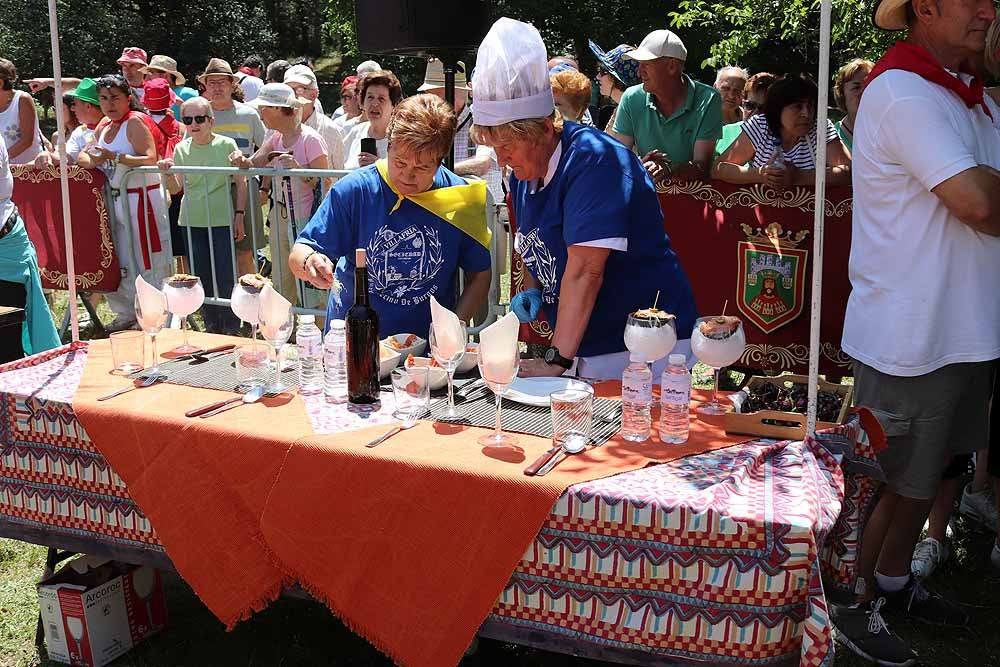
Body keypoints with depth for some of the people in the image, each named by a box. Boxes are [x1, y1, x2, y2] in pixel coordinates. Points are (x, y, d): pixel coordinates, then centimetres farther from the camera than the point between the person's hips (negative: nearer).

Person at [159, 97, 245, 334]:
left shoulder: (227, 145, -3)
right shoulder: (181, 149, 5)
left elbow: (241, 182, 1)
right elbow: (175, 188, 7)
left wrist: (239, 215, -3)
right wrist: (168, 172, -13)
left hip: (222, 219, -3)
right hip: (192, 221, 3)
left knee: (225, 277, -4)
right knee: (201, 277, 10)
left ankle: (232, 330, 8)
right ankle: (212, 327, 23)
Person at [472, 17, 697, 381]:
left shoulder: (592, 160, -20)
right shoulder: (524, 173, 5)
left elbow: (585, 270, -26)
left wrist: (556, 361, -24)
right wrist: (533, 290, -1)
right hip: (584, 347, 7)